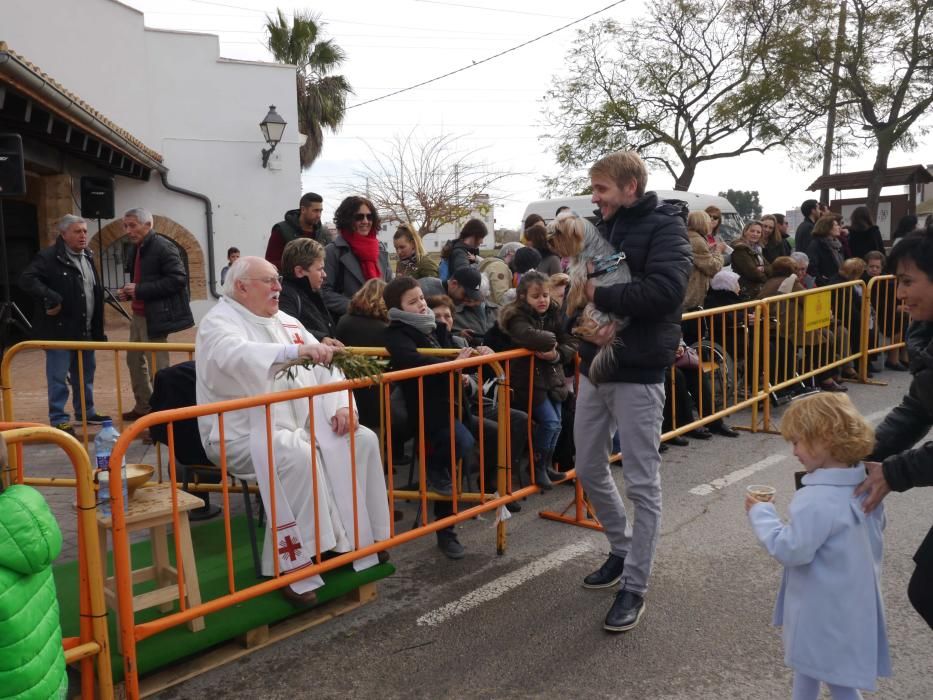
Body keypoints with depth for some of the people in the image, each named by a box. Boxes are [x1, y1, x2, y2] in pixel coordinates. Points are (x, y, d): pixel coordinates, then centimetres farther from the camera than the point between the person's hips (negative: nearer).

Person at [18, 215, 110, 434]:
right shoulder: (49, 257, -12)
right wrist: (51, 299, -30)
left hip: (85, 330, 8)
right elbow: (26, 279, -22)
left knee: (85, 374, 17)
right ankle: (58, 418, 9)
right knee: (58, 377, 0)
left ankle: (86, 412, 30)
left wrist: (97, 329, 14)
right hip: (59, 329, -8)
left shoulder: (87, 257, 13)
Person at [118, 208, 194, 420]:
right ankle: (143, 406, 32)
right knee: (135, 359, 18)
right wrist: (129, 292, 3)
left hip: (155, 316, -10)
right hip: (139, 314, 10)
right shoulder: (135, 250, 14)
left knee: (157, 366, -6)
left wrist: (139, 290, -22)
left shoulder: (163, 247, -14)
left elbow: (178, 279, -22)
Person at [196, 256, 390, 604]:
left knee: (363, 441, -10)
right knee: (298, 456, -35)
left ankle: (357, 537, 2)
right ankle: (294, 566, -25)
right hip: (246, 432, -7)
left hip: (303, 421, 8)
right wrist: (295, 350, -47)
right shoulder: (219, 323, -8)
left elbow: (325, 366, 12)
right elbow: (237, 356, -32)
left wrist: (342, 405, -6)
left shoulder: (285, 321, 16)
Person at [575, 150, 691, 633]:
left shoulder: (664, 227, -9)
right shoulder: (602, 227, 12)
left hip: (637, 372, -8)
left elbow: (664, 289, -25)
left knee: (642, 483, 1)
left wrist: (600, 295, -17)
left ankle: (634, 587, 13)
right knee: (589, 470, 16)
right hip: (595, 366, 8)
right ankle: (622, 550, 37)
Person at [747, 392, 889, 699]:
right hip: (853, 600, 9)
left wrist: (761, 514, -17)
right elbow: (877, 528, 13)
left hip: (825, 610, -9)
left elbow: (791, 550, -28)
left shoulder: (816, 501, -31)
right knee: (808, 661, 25)